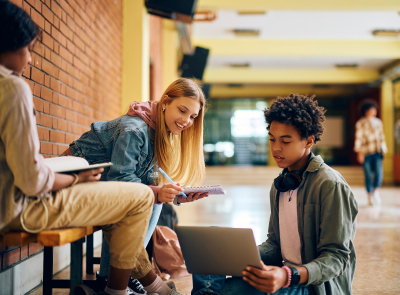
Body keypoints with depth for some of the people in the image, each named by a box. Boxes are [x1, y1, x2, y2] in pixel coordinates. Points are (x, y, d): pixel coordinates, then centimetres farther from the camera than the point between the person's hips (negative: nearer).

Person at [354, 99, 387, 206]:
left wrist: (383, 149, 14)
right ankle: (370, 197, 12)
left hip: (377, 153, 4)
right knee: (369, 175, 0)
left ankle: (375, 190, 15)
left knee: (379, 173, -10)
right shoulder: (360, 123, 0)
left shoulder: (378, 122, 15)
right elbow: (358, 138, -3)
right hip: (366, 153, -3)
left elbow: (381, 136, 19)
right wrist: (359, 153, -9)